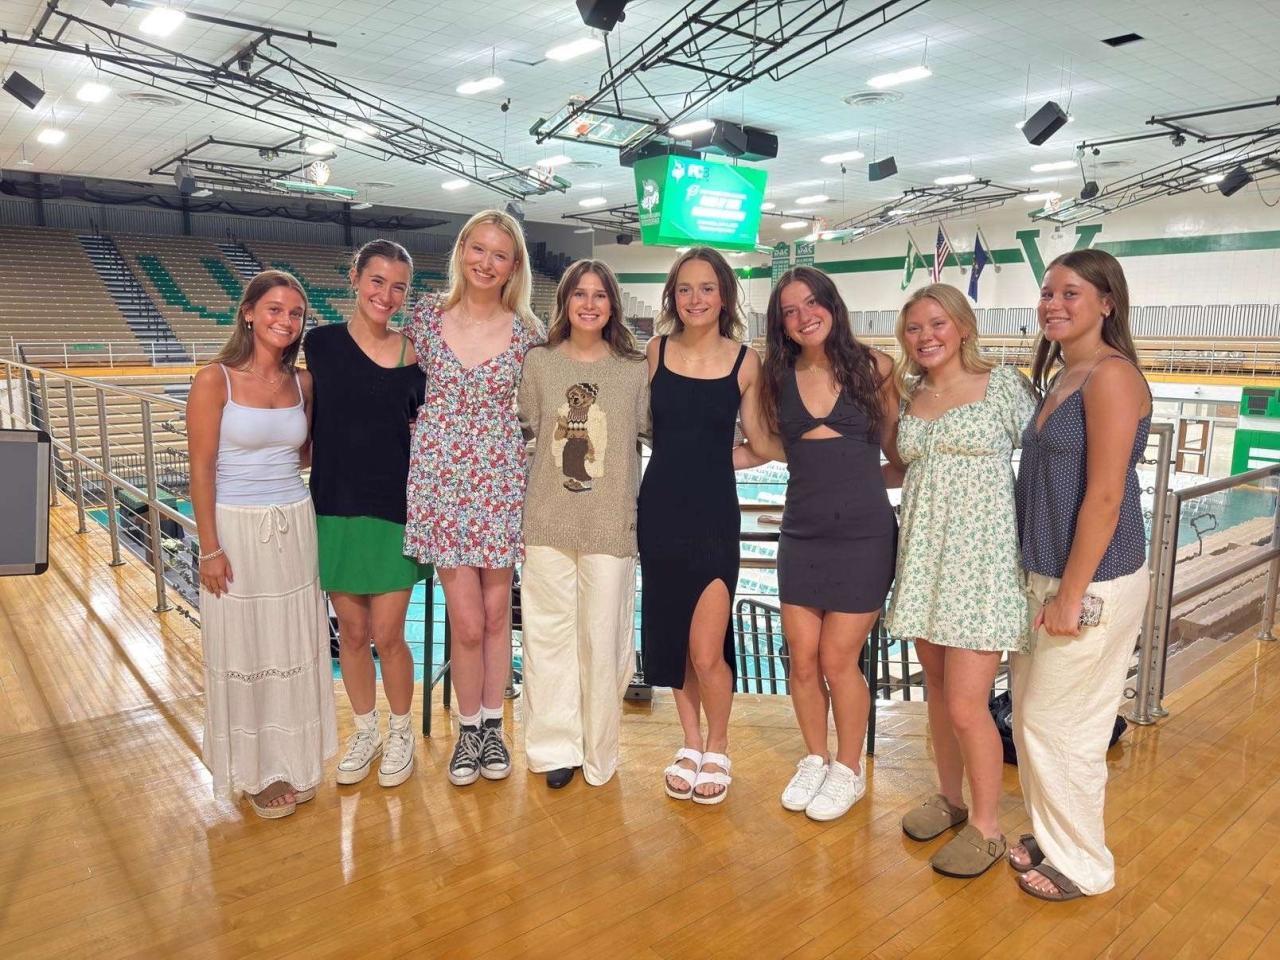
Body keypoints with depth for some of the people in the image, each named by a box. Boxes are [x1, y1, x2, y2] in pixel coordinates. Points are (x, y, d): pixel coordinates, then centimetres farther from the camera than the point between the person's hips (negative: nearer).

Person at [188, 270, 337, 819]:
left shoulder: (302, 382, 4)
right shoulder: (215, 379, -10)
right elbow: (201, 468, -10)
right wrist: (210, 548, -12)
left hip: (295, 526, 5)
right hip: (238, 529, -4)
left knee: (296, 647, 12)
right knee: (245, 650, 6)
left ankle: (294, 759, 29)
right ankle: (258, 771, 24)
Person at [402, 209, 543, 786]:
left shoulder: (527, 332, 0)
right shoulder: (426, 317, 1)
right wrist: (431, 433, 4)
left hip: (501, 482, 1)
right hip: (440, 480, 0)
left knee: (496, 613, 9)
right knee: (467, 621, 0)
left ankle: (492, 724, 29)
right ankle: (468, 729, 23)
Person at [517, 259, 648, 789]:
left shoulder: (635, 369, 2)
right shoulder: (538, 362, 4)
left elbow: (647, 441, 7)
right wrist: (514, 517, 3)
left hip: (611, 524, -1)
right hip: (547, 523, 1)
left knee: (603, 636, 4)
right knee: (549, 633, 7)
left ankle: (598, 751, 23)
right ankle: (555, 746, 24)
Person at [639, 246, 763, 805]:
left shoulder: (745, 361, -3)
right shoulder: (657, 350, 2)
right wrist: (681, 458, 6)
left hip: (715, 514, -3)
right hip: (659, 509, 3)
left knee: (706, 652, -5)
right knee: (671, 641, 12)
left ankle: (717, 750, 22)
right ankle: (690, 744, 32)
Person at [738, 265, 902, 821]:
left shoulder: (872, 366, -2)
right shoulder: (778, 376, 6)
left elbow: (897, 449, 4)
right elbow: (766, 445, 8)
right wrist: (744, 387, 0)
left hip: (863, 535, -3)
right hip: (802, 534, 3)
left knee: (836, 660, 1)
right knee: (802, 660, 6)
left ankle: (849, 770, 24)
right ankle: (815, 760, 31)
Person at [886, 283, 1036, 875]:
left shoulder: (1003, 384, -4)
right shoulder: (908, 395, 11)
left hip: (981, 559, -5)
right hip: (924, 556, 5)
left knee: (966, 704, -5)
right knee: (937, 690, 14)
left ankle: (986, 827, 17)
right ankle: (949, 798, 35)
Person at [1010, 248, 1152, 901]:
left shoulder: (1111, 376, -16)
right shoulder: (1060, 375, 11)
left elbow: (1104, 497, -20)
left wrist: (1071, 596, -19)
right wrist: (1044, 585, 15)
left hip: (1093, 581, -9)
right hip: (1047, 574, 9)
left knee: (1058, 724, 4)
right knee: (1031, 712, 17)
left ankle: (1082, 864, 24)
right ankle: (1051, 834, 36)